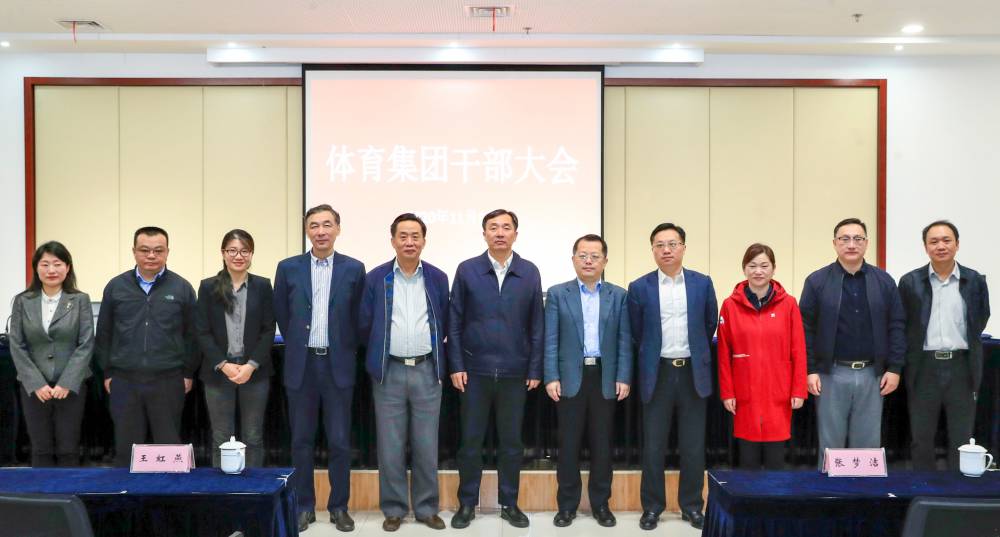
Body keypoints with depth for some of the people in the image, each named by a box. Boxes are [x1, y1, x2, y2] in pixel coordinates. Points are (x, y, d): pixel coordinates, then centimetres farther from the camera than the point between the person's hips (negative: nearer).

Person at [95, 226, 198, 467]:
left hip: (168, 381, -1)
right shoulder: (116, 287, 5)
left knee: (169, 446, 6)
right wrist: (107, 372, 9)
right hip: (124, 381, 1)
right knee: (126, 447, 9)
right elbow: (103, 333, 11)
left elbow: (191, 334, 5)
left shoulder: (182, 288, 1)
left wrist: (188, 373, 3)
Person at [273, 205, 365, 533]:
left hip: (338, 364, -1)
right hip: (301, 364, 1)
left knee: (340, 441, 4)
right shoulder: (288, 268, 2)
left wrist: (345, 352, 8)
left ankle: (339, 506, 16)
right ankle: (304, 506, 19)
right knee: (302, 441, 8)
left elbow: (358, 318, 6)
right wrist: (298, 346, 13)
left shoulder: (354, 269, 0)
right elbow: (281, 315, 10)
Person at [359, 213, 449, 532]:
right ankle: (393, 509, 18)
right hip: (389, 372, -1)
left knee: (426, 446, 7)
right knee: (390, 447, 5)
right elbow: (365, 325, 6)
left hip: (427, 371, 1)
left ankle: (426, 508, 19)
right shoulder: (375, 278, -1)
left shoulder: (438, 278, 3)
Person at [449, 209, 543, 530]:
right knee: (471, 441, 7)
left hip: (515, 372, 1)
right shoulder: (467, 270, 0)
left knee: (511, 442, 10)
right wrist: (456, 366, -4)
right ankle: (467, 503, 21)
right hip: (475, 370, -1)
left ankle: (509, 504, 23)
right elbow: (454, 322, 1)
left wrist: (535, 369, 1)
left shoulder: (530, 272, 3)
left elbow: (537, 325, 4)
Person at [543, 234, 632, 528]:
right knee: (569, 444, 4)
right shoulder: (557, 293, 3)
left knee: (602, 444, 8)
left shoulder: (618, 295, 6)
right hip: (571, 377, -1)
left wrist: (623, 378, -3)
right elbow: (551, 340, 0)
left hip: (605, 377, 1)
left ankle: (600, 503, 21)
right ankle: (567, 504, 16)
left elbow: (624, 340, 4)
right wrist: (551, 377, -8)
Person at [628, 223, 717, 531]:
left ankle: (691, 506, 21)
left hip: (694, 372, 1)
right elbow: (636, 332, 8)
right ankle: (652, 507, 17)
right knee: (653, 446, 5)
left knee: (694, 447, 7)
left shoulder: (702, 283, 2)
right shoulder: (639, 288, -2)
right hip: (657, 374, -1)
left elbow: (711, 324, 13)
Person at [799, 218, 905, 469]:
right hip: (831, 374, -2)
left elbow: (896, 326, 5)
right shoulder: (817, 281, -2)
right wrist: (809, 370, -8)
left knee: (868, 444, 10)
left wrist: (894, 368, -1)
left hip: (871, 374, 2)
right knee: (831, 444, 7)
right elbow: (806, 328, -3)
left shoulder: (884, 281, 5)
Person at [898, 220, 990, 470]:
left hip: (962, 367, 0)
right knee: (921, 439, 8)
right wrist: (913, 352, 9)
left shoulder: (975, 280, 2)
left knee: (962, 440, 7)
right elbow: (900, 325, 8)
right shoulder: (910, 282, -1)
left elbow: (981, 319, 16)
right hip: (924, 367, 0)